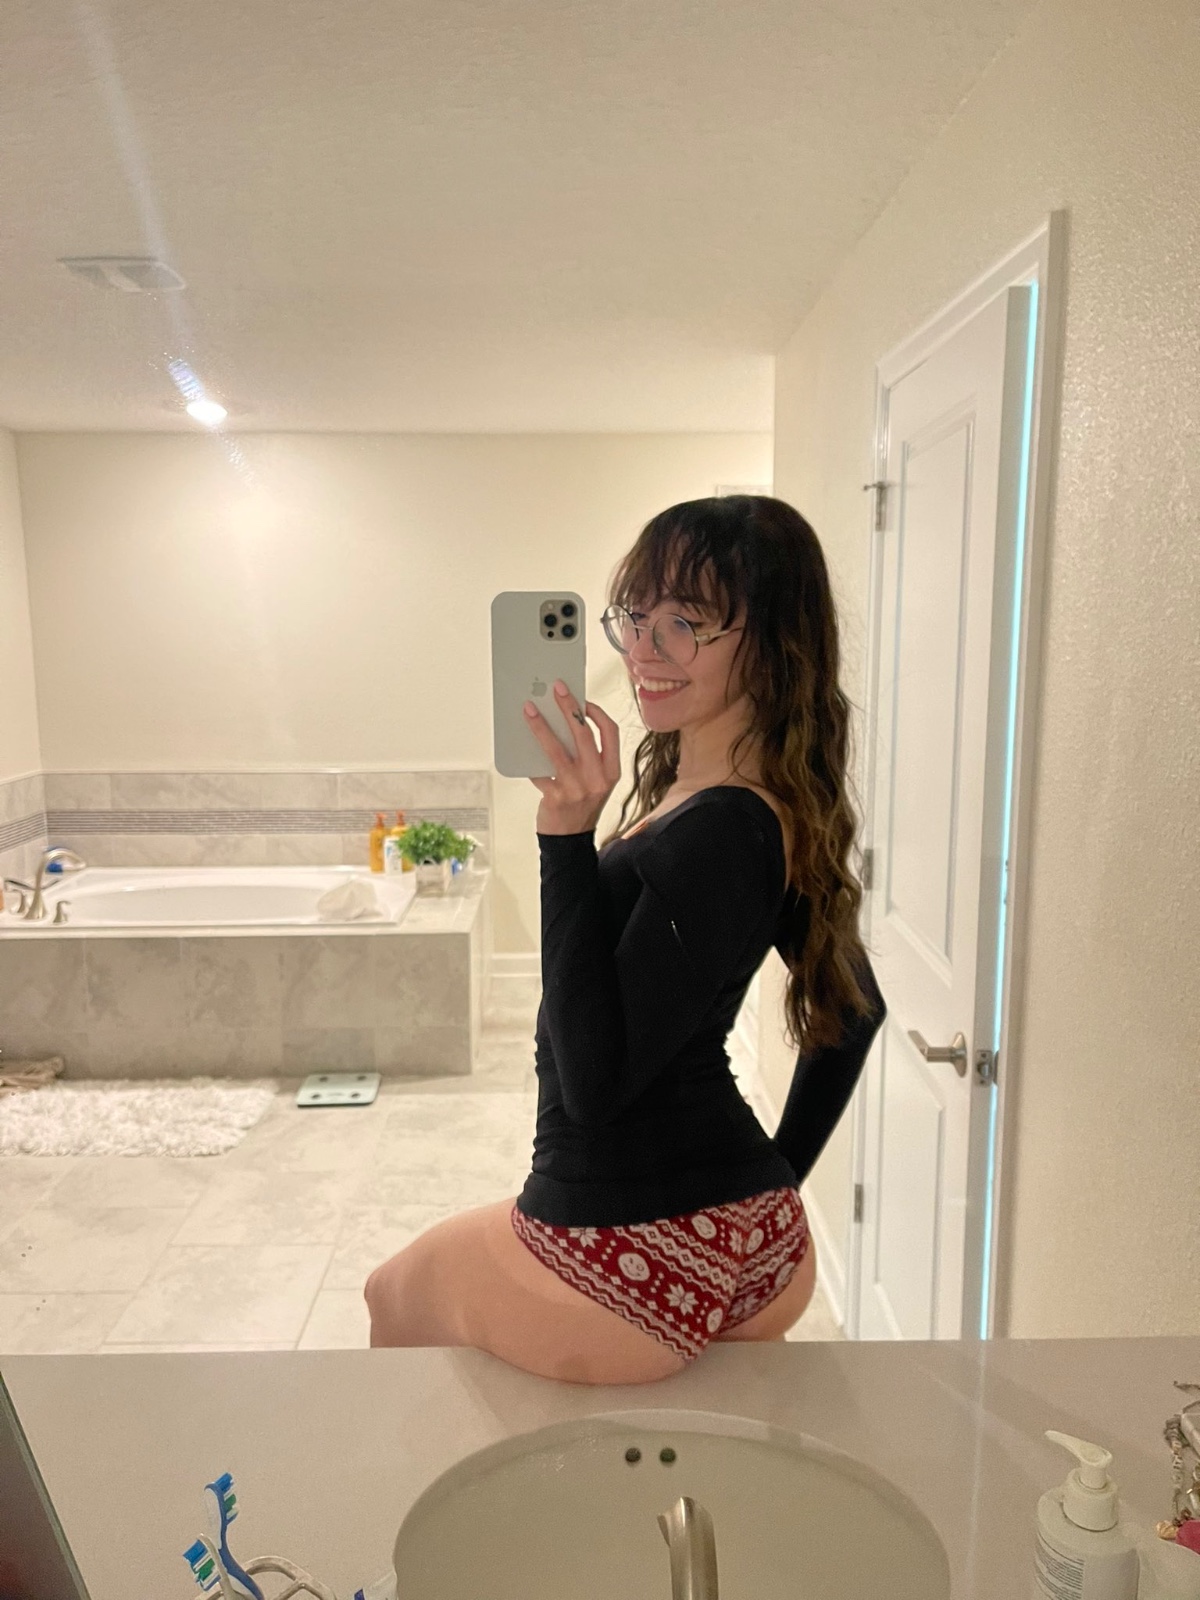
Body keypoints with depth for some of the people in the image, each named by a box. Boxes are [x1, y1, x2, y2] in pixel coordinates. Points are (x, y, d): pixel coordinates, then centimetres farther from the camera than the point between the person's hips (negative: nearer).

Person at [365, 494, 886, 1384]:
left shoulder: (719, 832, -26)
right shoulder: (768, 813, 2)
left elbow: (597, 1080, -28)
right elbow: (856, 1010, 12)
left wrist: (569, 838, -31)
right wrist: (780, 1176, 19)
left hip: (631, 1260, -8)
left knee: (391, 1297, 22)